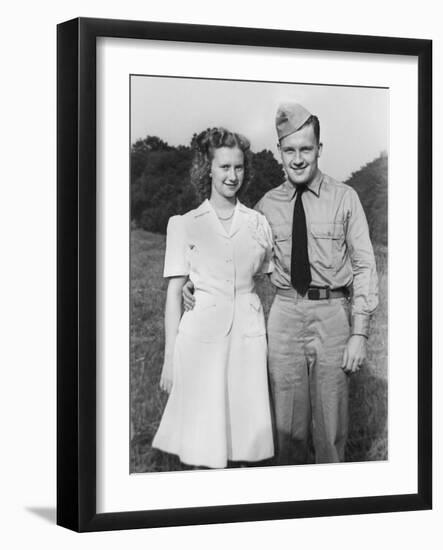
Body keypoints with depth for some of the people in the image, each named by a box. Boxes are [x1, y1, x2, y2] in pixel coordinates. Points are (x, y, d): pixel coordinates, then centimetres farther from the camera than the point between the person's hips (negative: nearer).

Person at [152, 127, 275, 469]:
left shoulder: (258, 223, 10)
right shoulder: (185, 225, 3)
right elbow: (174, 292, 2)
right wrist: (170, 356, -2)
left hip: (249, 334, 2)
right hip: (202, 334, -2)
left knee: (246, 433, 3)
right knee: (203, 441, -2)